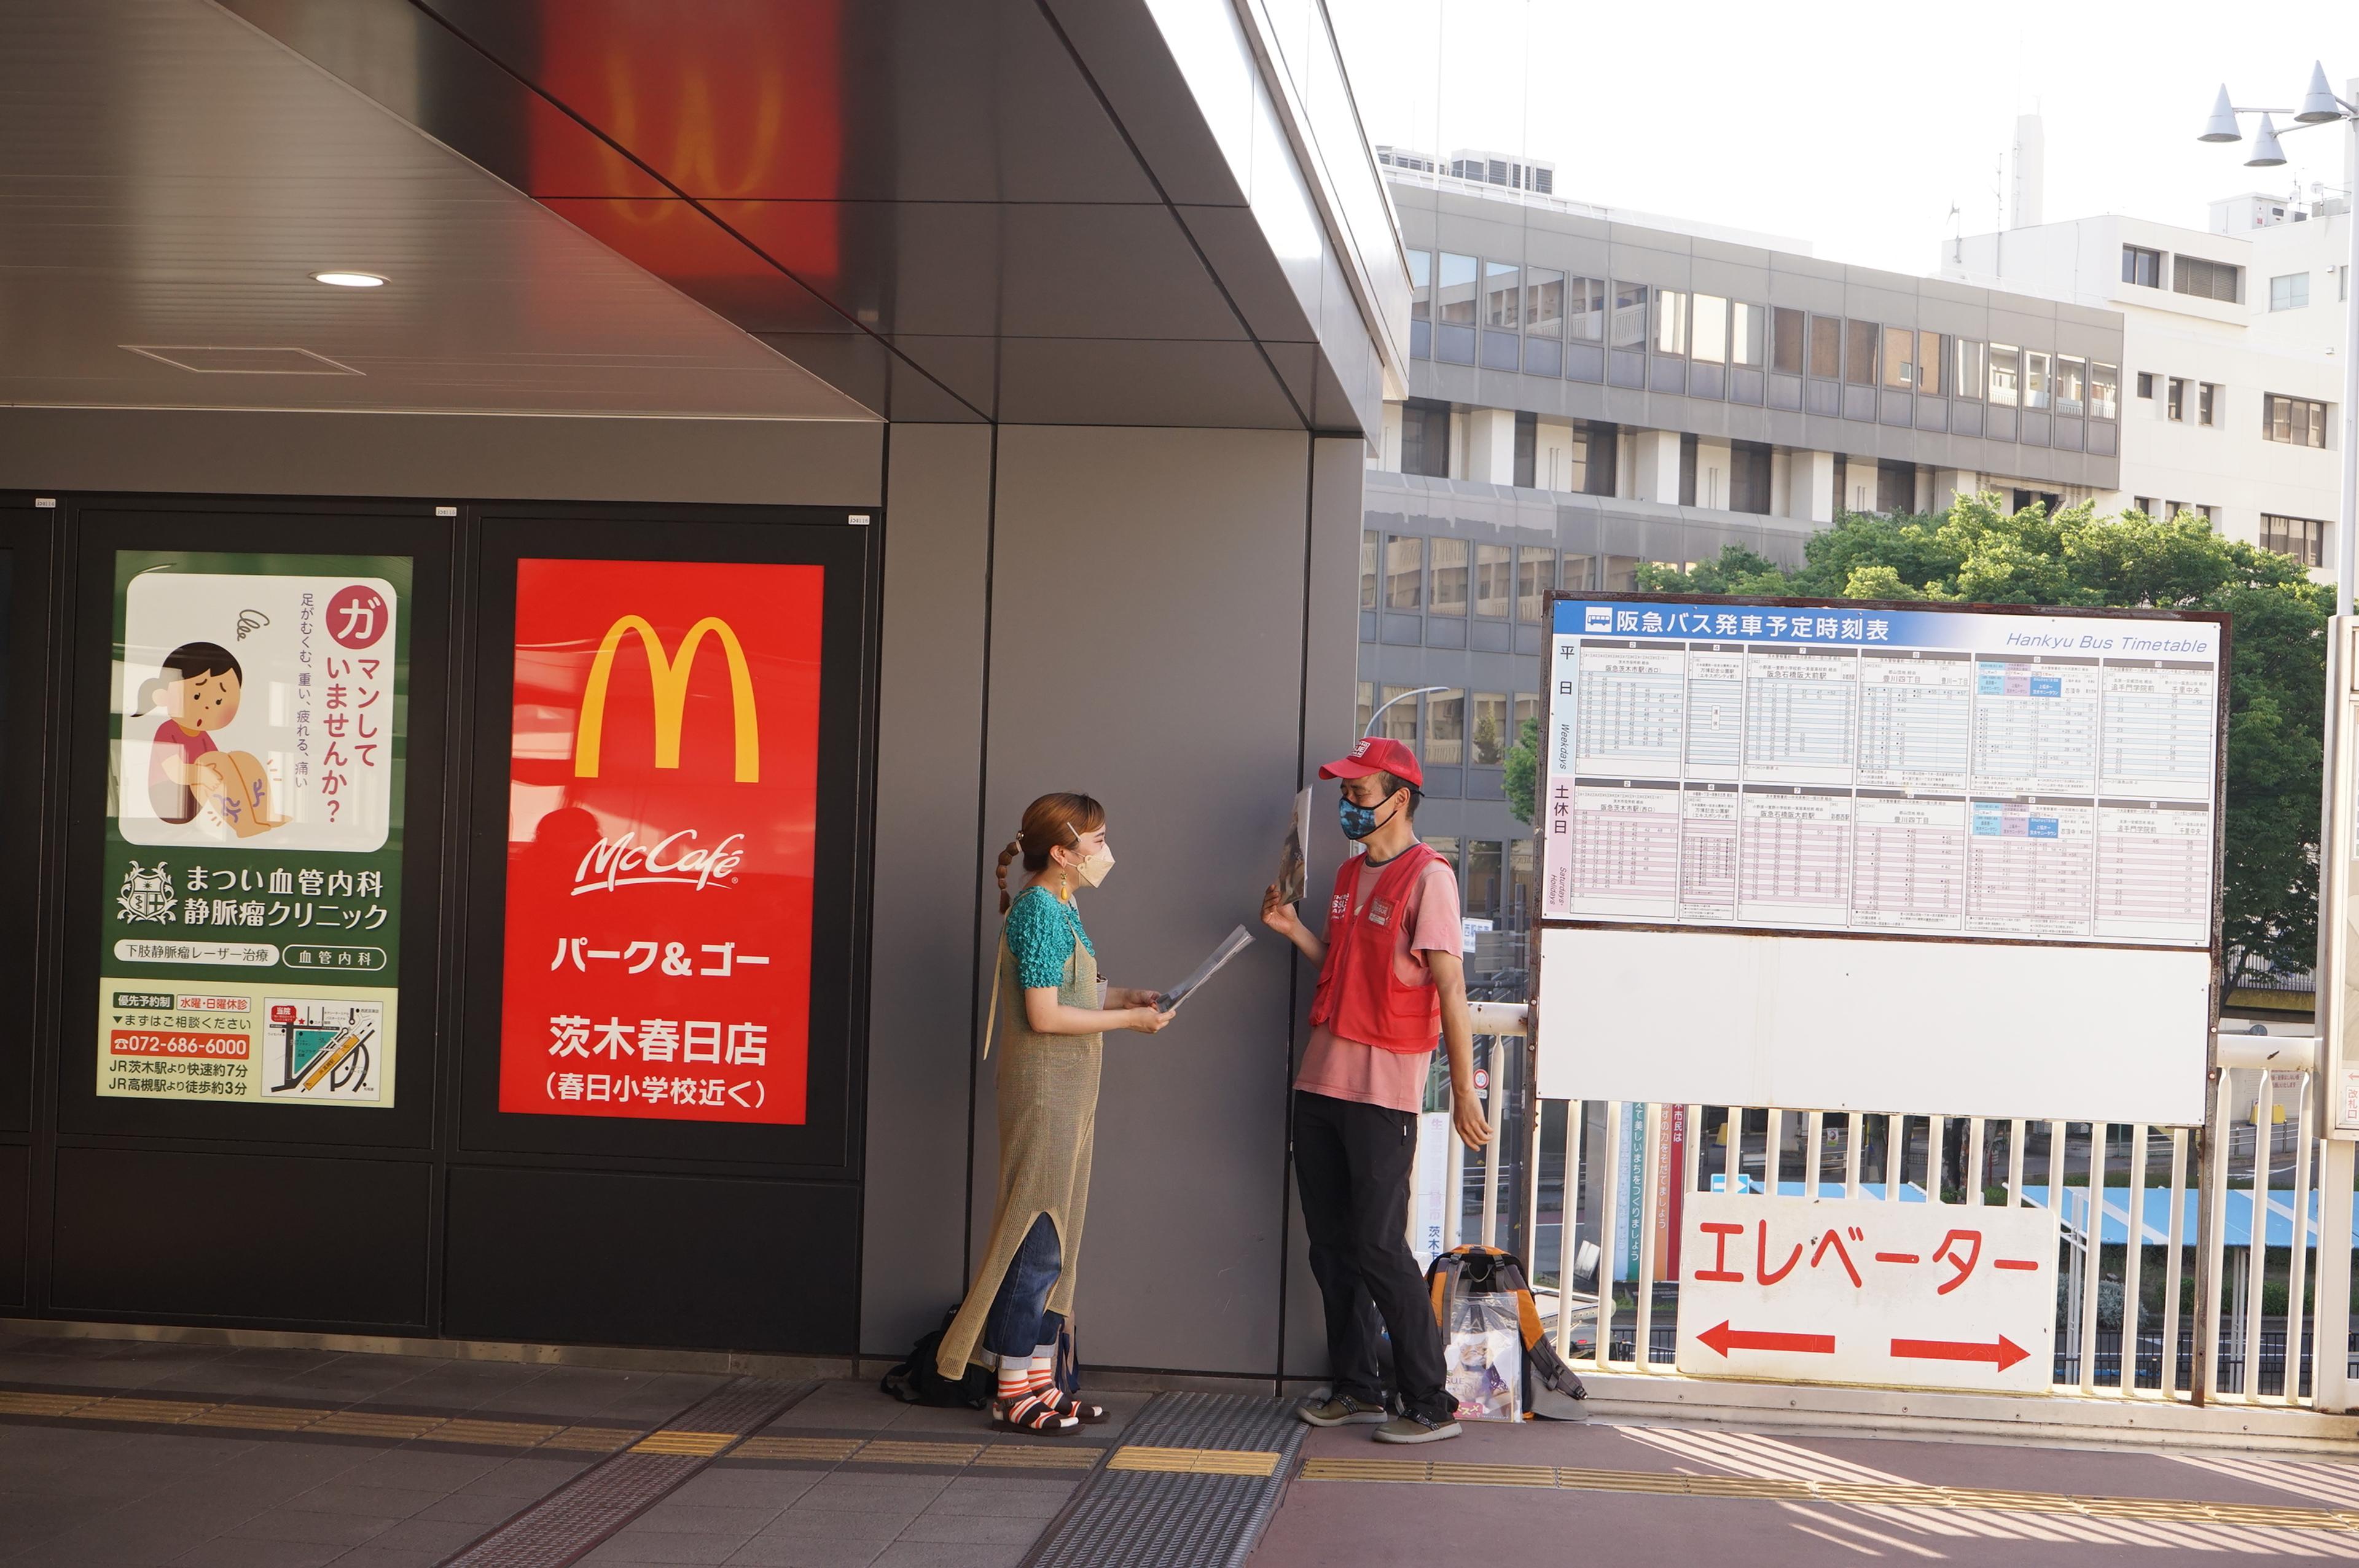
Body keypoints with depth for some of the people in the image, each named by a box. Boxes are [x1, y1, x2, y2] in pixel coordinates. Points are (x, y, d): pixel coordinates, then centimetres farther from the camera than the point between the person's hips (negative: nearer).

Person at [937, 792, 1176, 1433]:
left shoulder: (1058, 910, 14)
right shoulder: (1040, 911, -15)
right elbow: (1044, 1016, -19)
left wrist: (1120, 996, 9)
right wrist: (1129, 1019, -12)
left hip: (1067, 1091, 10)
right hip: (1043, 1088, -10)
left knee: (1055, 1238, 12)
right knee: (1037, 1237, -5)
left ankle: (1039, 1380, 19)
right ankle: (1015, 1392, 2)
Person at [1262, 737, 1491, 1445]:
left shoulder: (1426, 876, -11)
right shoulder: (1350, 874, 15)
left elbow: (1449, 987, -14)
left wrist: (1464, 1091, -16)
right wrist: (1293, 930, 7)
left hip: (1383, 1092, -8)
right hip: (1322, 1083, 8)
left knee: (1379, 1248, -7)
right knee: (1331, 1247, 11)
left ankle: (1431, 1406, 2)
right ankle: (1357, 1392, 21)